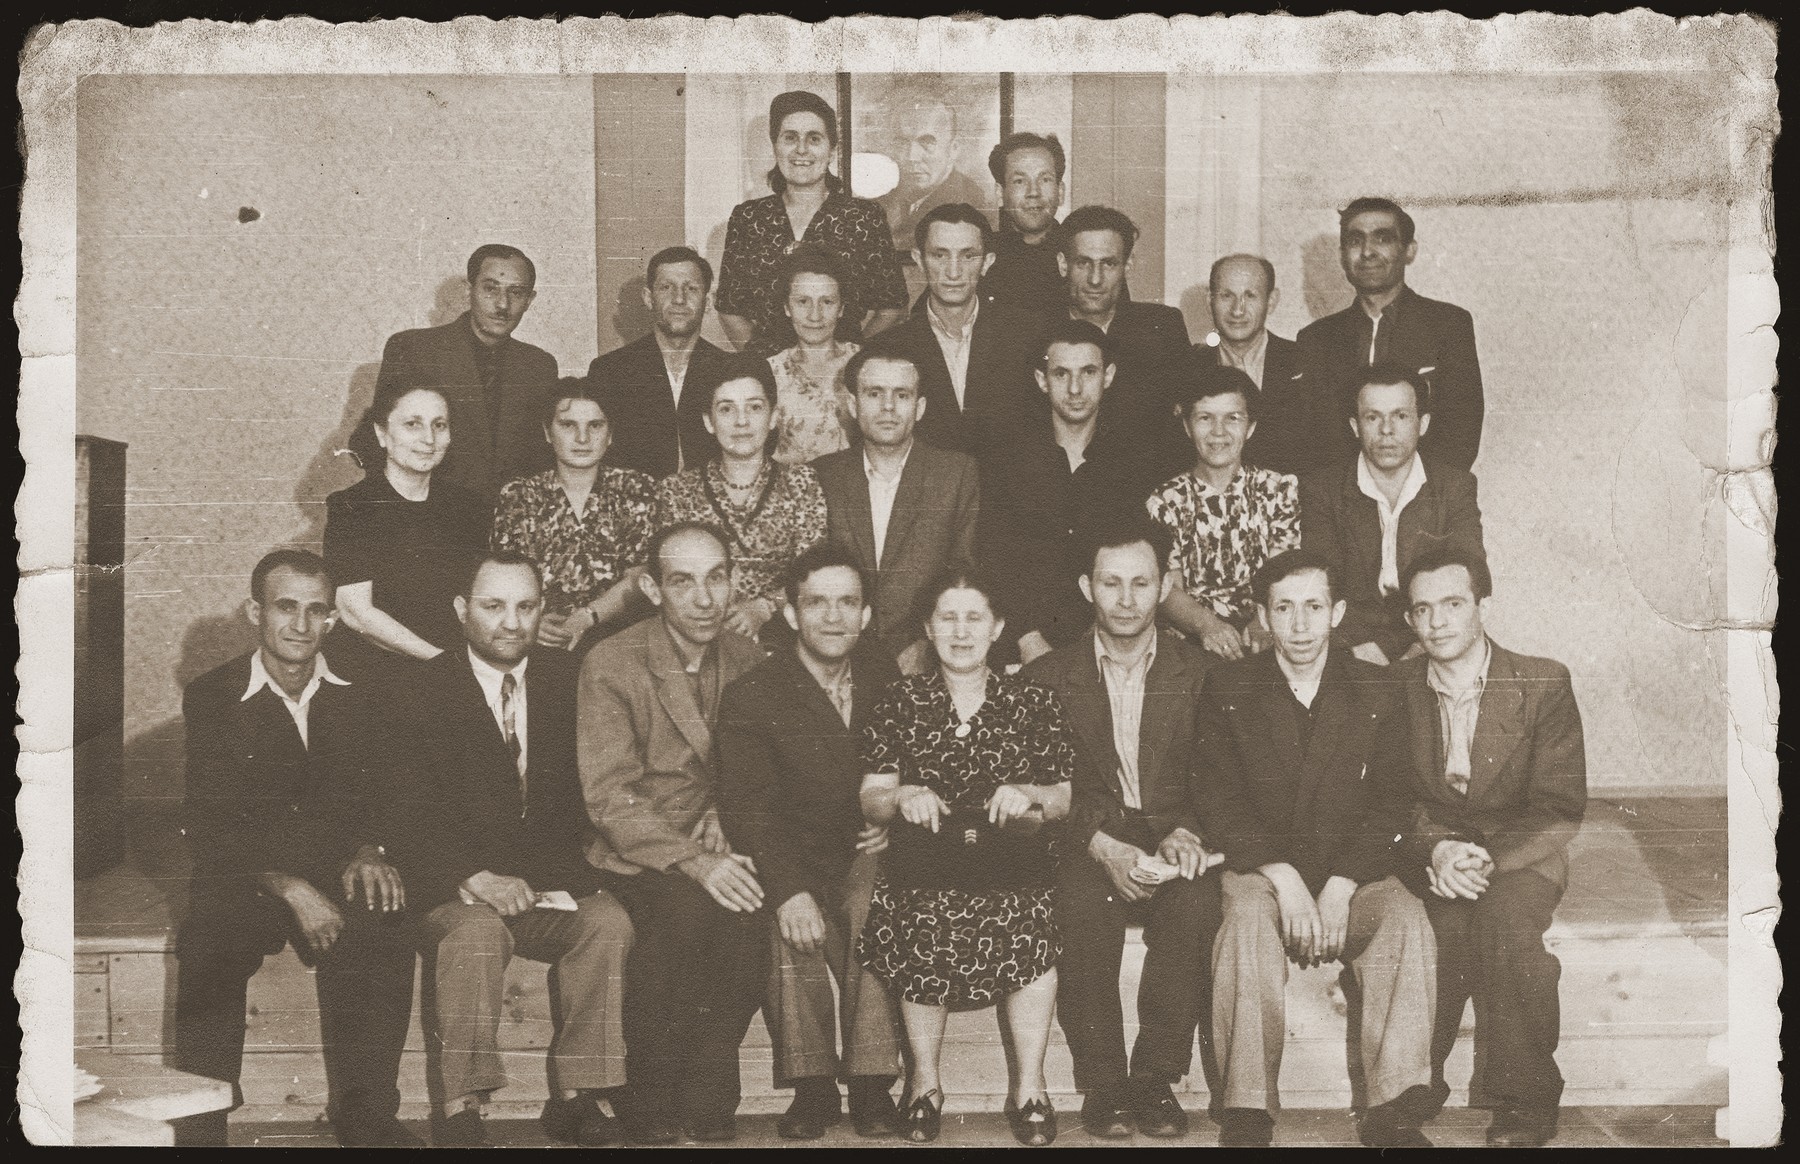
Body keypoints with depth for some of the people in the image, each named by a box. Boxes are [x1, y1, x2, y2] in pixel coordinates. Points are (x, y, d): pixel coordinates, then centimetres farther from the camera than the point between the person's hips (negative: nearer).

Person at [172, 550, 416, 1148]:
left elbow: (380, 799, 11)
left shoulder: (357, 696, 12)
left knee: (383, 930, -32)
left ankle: (365, 1114, -23)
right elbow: (212, 823, -5)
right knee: (210, 943, -34)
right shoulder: (210, 699, 5)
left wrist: (370, 853, -15)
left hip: (339, 878, 1)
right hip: (241, 881, -1)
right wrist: (290, 887, -21)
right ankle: (199, 1126, -21)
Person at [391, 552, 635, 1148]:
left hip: (546, 881, 3)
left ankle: (574, 1096, -17)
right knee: (476, 932, -35)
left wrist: (539, 876, -10)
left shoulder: (566, 679, 10)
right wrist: (478, 878, -22)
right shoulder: (424, 693, 1)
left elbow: (582, 792, 7)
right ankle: (460, 1107, -25)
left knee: (608, 922, -26)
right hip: (452, 889, -3)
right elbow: (416, 811, -7)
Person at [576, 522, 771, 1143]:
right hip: (637, 859, -3)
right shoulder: (609, 665, -7)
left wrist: (725, 812, -5)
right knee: (688, 908, -34)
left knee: (755, 906, -29)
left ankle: (706, 1094, -15)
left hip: (718, 856, 4)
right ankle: (648, 1101, -16)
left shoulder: (747, 660, 8)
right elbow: (611, 797, -14)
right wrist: (694, 863, -27)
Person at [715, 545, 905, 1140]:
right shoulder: (750, 699, -3)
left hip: (868, 855, 2)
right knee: (793, 929, -33)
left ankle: (872, 1085, -25)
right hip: (795, 862, -1)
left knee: (871, 899, -32)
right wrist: (789, 890, -29)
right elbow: (749, 810, -13)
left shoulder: (891, 681, 9)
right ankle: (812, 1088, -17)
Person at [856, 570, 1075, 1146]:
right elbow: (870, 800, 7)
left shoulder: (1034, 702, 11)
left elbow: (1066, 799, 8)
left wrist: (1031, 795, -13)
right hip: (925, 861, 0)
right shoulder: (901, 701, 12)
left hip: (1012, 860, 0)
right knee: (925, 925, -31)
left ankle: (1029, 1086, -12)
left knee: (1032, 925, -31)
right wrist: (903, 797, -15)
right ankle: (924, 1080, -7)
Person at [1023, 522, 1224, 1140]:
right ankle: (1102, 1084, -20)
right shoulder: (1047, 678, 8)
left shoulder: (1202, 673, 11)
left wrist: (1186, 832, -18)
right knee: (1081, 905, -34)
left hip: (1172, 840, 1)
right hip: (1085, 849, 0)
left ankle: (1155, 1079, -19)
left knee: (1195, 903, -33)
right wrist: (1105, 847, -19)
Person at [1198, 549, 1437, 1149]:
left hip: (1354, 875, 1)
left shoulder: (1376, 694, 8)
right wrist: (1285, 880, -18)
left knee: (1406, 921, -29)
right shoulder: (1228, 690, 5)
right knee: (1248, 919, -34)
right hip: (1259, 872, -1)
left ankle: (1393, 1112, -28)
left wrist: (1338, 890, -15)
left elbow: (1389, 804, 1)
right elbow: (1222, 804, -3)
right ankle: (1247, 1116, -32)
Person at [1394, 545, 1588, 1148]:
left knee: (1508, 922, -33)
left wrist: (1489, 856, -23)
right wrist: (1436, 849, -20)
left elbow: (1560, 809, -7)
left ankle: (1526, 1099, -18)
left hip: (1521, 851, -1)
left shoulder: (1545, 685, -3)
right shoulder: (1396, 689, 3)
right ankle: (1419, 1084, -15)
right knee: (1444, 924, -32)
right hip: (1429, 848, 1)